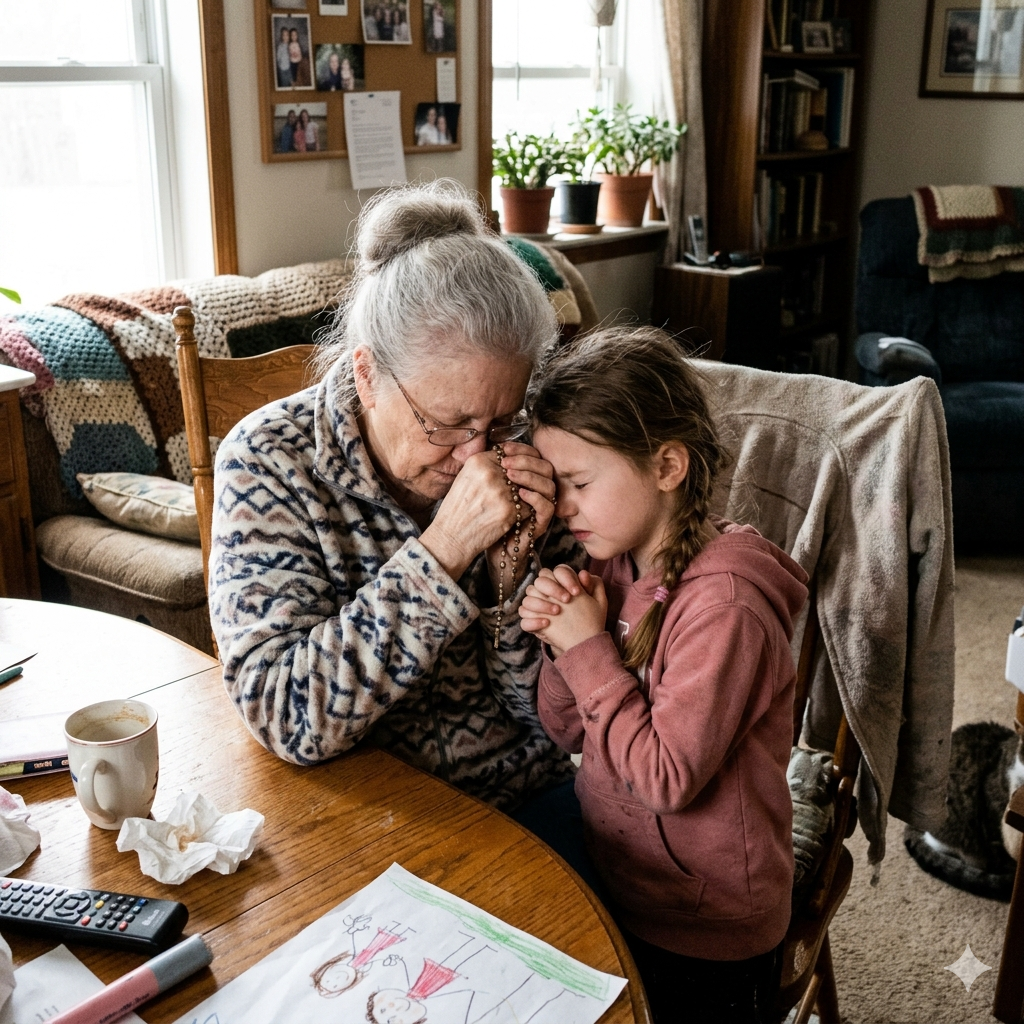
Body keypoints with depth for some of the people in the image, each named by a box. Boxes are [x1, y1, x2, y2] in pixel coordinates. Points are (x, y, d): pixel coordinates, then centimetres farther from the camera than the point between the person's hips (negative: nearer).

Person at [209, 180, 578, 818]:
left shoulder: (519, 449, -6)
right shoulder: (270, 460, -13)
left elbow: (551, 714, -2)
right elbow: (286, 719, -22)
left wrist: (512, 567, -18)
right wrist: (444, 550, -27)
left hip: (529, 799, 2)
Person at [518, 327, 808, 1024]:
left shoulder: (724, 605, -26)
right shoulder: (614, 563, -3)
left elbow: (667, 778, -26)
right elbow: (570, 732, 3)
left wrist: (589, 650, -22)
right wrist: (558, 640, -15)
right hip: (609, 880, 7)